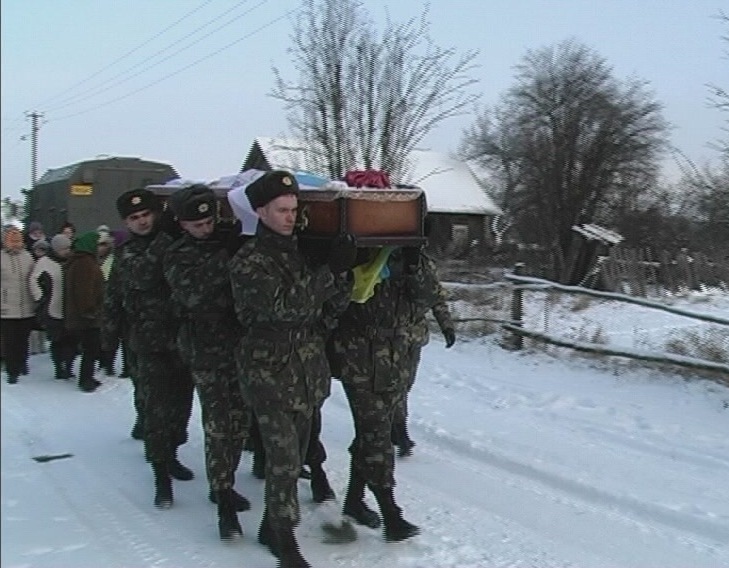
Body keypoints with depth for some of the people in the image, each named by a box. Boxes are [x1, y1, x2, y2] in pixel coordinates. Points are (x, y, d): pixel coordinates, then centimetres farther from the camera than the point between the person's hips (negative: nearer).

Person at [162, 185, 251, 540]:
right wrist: (227, 256, -24)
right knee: (217, 428, -4)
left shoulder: (233, 241, 7)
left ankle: (225, 484, 31)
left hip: (242, 345, 4)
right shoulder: (178, 257, -2)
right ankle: (224, 504, 4)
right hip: (207, 352, -4)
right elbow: (194, 294, -20)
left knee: (239, 420, 13)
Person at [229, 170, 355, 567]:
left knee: (294, 454, 13)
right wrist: (330, 271, -23)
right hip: (270, 373, -6)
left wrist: (341, 272, -12)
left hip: (308, 370, 6)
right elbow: (285, 304, -22)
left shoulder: (302, 251, 10)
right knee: (284, 459, -7)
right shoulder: (247, 262, -9)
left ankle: (271, 527, 30)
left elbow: (332, 304, 7)